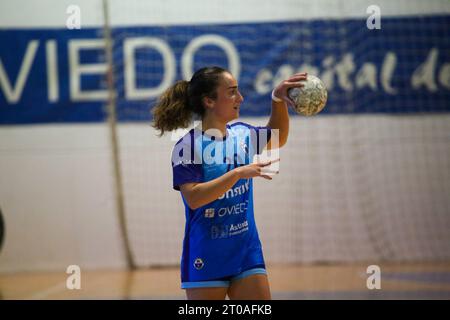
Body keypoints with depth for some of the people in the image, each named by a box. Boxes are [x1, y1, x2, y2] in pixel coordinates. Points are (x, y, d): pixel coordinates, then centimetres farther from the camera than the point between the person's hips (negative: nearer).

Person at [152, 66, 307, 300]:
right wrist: (238, 173, -27)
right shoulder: (187, 147, -12)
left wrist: (278, 99, 8)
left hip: (247, 252, 5)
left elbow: (278, 139, 23)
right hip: (206, 259, -5)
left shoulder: (242, 134, 5)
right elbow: (193, 198, -24)